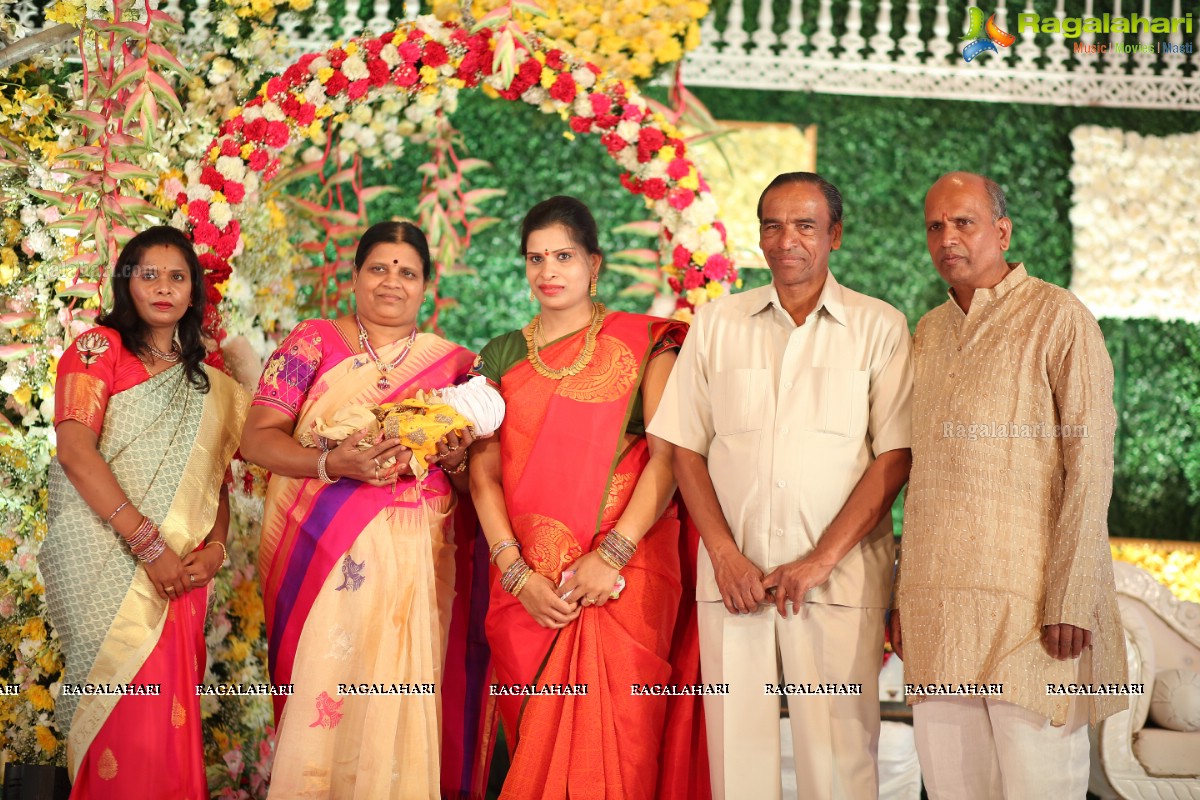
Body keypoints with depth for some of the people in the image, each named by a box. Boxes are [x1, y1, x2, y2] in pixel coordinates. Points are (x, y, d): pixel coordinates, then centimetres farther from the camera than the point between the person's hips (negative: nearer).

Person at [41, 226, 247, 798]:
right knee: (131, 710, -11)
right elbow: (74, 450, -12)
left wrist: (214, 548, -4)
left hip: (178, 572, 5)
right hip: (107, 560, -5)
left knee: (169, 714, 3)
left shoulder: (206, 383, 18)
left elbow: (217, 480, 16)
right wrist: (148, 543, -17)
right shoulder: (98, 348, 1)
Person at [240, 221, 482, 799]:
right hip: (322, 555, -2)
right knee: (321, 693, -4)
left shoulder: (452, 363, 11)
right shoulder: (314, 342, 5)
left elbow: (474, 484, 15)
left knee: (397, 699, 2)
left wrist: (457, 461, -8)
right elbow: (258, 438, -2)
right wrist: (332, 464, -18)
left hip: (413, 562, 2)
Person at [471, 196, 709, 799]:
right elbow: (484, 471, 6)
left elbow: (667, 456, -5)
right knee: (535, 744, 6)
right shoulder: (502, 356, 14)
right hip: (527, 583, 3)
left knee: (613, 741, -6)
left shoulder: (644, 343, 4)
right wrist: (517, 571, -7)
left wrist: (612, 555, -16)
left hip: (623, 575, -3)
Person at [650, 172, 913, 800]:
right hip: (732, 572, 2)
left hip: (839, 575, -2)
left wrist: (819, 561, -10)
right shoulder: (715, 324, 11)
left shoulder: (879, 328, 4)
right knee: (735, 747, 2)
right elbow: (685, 447, 9)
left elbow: (893, 458, -2)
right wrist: (726, 555, -4)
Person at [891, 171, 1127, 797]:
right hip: (939, 602, 6)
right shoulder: (928, 334, 17)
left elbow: (1089, 465, -9)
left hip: (1028, 598, -6)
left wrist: (1071, 600, -16)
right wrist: (906, 594, 13)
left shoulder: (1059, 319, -2)